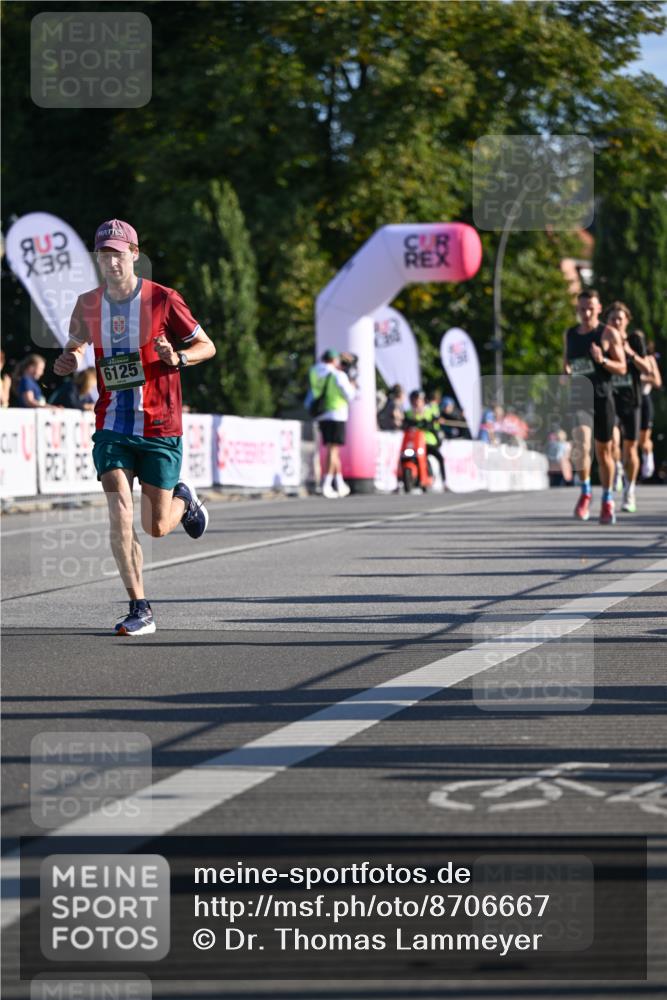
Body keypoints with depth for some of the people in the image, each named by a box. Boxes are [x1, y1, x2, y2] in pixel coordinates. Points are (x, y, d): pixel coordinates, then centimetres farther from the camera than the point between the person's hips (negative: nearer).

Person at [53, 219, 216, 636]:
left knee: (156, 527, 3)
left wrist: (179, 358, -20)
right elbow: (78, 343, 23)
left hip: (160, 428, -2)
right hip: (112, 426, 2)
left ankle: (183, 499, 39)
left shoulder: (163, 300, -8)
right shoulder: (88, 304, 3)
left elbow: (207, 346, 1)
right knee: (120, 516, -13)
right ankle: (140, 610, -5)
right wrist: (69, 360, -2)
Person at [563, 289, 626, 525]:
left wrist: (603, 360, -20)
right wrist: (566, 373, 2)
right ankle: (585, 493, -10)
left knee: (604, 451, 9)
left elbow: (622, 368, -2)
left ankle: (607, 502, 25)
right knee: (580, 442, -24)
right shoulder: (569, 335, 11)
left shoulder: (609, 334, 0)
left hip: (602, 398, -1)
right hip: (578, 397, 1)